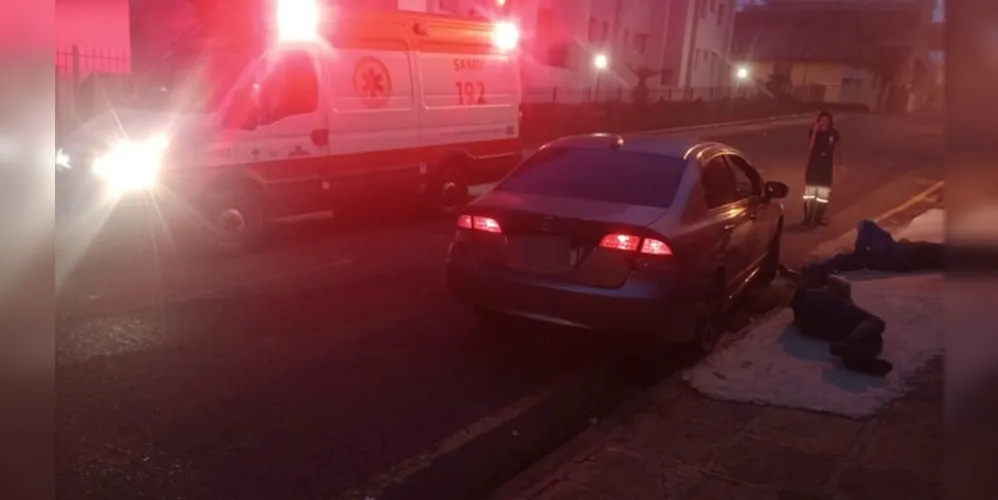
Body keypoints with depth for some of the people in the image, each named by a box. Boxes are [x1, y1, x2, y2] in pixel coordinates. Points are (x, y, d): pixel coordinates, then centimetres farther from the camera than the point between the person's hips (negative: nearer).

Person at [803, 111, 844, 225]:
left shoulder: (834, 133, -3)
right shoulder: (814, 131, -8)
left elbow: (836, 150, 7)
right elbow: (810, 147, -22)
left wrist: (840, 164, 7)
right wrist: (815, 132, -27)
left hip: (827, 167, 2)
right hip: (813, 165, -2)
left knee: (824, 193, 9)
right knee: (810, 192, 2)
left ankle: (819, 216, 23)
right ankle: (808, 217, 12)